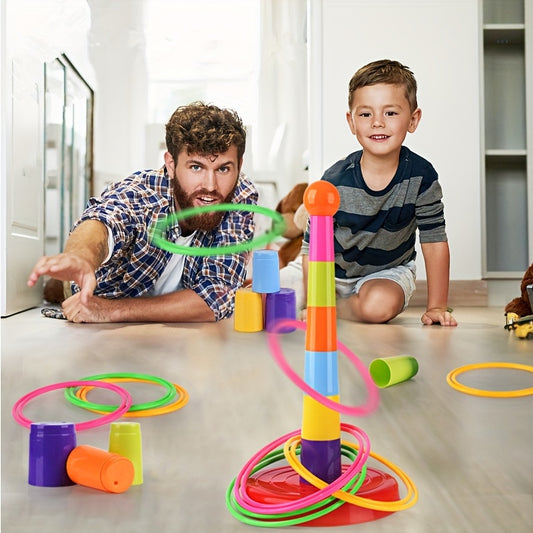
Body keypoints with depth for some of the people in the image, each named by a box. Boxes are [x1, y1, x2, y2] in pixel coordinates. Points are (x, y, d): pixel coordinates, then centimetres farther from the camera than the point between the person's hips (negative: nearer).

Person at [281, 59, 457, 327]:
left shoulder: (420, 176, -21)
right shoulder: (336, 180, -22)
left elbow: (434, 242, -14)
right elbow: (313, 247, -16)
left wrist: (436, 307, -14)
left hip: (389, 271, -1)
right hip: (334, 268, 1)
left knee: (379, 305, -36)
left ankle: (336, 308, -4)